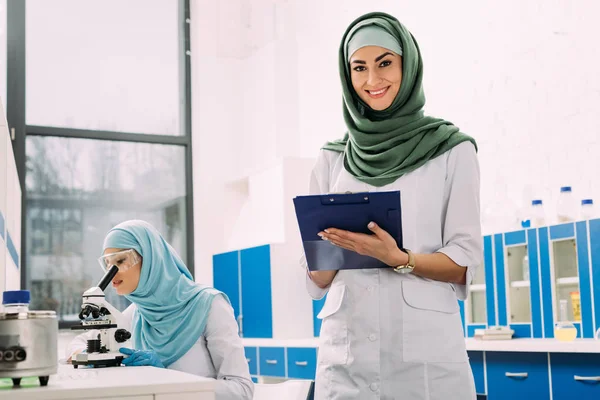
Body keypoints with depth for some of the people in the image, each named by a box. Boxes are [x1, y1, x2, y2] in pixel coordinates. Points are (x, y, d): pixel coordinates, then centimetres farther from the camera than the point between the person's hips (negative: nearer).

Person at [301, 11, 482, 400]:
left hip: (426, 350, -2)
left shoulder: (452, 150, 3)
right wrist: (333, 243, -11)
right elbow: (318, 279, 9)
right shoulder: (332, 159, 11)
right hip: (346, 350, 2)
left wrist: (399, 259, -18)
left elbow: (465, 262, -1)